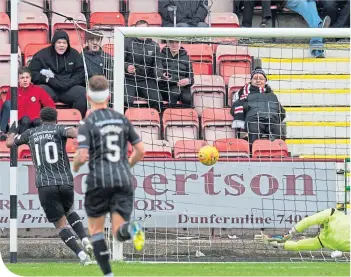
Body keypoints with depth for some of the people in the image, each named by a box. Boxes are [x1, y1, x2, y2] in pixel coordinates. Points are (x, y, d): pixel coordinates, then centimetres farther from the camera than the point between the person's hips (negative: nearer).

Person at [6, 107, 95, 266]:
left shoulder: (31, 133, 13)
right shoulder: (58, 130, 5)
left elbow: (9, 143, 28)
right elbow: (75, 132, -18)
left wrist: (13, 131, 47)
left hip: (45, 186, -1)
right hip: (66, 183, 1)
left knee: (61, 224, 2)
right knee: (69, 211, 29)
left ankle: (82, 256, -14)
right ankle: (85, 241, 7)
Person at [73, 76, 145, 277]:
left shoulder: (87, 123, -4)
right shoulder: (122, 119, 10)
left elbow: (82, 156, -13)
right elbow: (140, 150, 10)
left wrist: (75, 167, 10)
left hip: (99, 181, -3)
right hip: (124, 179, 3)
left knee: (95, 230, 13)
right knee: (119, 232, 3)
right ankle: (131, 228, -33)